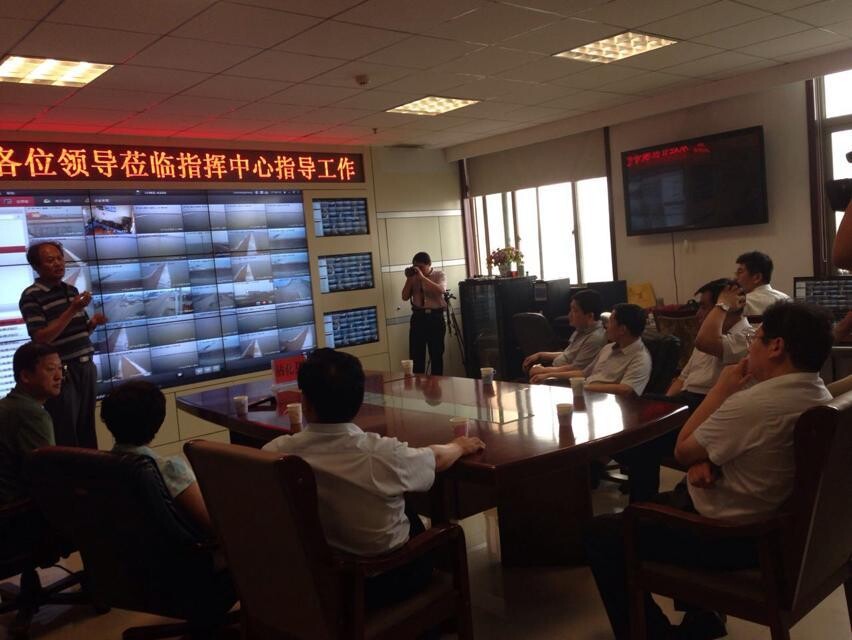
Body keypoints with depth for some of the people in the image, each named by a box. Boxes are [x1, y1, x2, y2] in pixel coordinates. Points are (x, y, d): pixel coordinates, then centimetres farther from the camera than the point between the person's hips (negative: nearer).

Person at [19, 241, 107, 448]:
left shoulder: (72, 290, 11)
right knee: (65, 435, 1)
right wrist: (72, 310, -22)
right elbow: (41, 338, -18)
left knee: (87, 429, 13)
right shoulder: (31, 296, -10)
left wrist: (93, 322, -2)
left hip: (85, 367, 7)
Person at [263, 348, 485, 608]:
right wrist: (460, 446, 17)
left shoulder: (275, 453, -23)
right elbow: (438, 457, -6)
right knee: (413, 520, 28)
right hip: (383, 580, -2)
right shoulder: (383, 454, -27)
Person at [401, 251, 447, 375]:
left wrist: (422, 277, -22)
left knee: (437, 353, 8)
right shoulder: (413, 277, 7)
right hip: (418, 317, 2)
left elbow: (441, 290, -21)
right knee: (416, 353, 1)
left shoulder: (439, 275, -1)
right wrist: (409, 278, -7)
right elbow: (405, 297, 3)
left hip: (435, 317, -2)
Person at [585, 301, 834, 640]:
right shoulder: (821, 396, 0)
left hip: (731, 537, -9)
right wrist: (708, 461, -10)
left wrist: (722, 388, -9)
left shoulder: (753, 403, -30)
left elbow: (682, 451, -14)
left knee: (601, 533, 3)